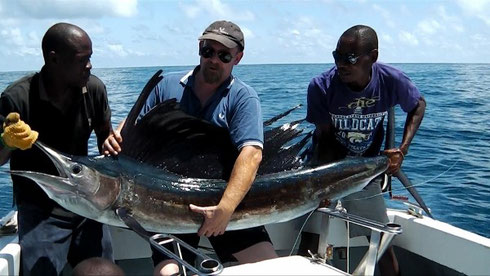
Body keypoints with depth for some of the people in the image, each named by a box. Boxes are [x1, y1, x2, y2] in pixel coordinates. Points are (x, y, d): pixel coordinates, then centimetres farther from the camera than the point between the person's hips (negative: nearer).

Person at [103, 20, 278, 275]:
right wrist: (116, 139, -11)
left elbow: (251, 154, -18)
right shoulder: (168, 86, 7)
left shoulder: (243, 97, -4)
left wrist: (226, 208, -30)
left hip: (228, 202, -1)